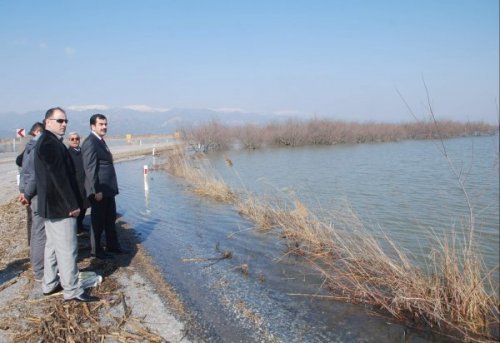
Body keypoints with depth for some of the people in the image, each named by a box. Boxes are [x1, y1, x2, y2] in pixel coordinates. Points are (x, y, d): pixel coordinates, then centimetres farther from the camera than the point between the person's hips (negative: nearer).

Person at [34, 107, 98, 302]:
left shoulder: (46, 141, 15)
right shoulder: (51, 143, -18)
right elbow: (59, 177, -23)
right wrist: (72, 204, -21)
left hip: (50, 205, 11)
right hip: (59, 205, -11)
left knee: (53, 245, 17)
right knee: (67, 249, -5)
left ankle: (50, 285, 27)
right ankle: (72, 291, 1)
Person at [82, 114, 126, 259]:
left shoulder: (101, 141, 14)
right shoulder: (90, 143, -16)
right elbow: (90, 169, -20)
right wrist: (96, 190, -22)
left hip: (108, 188, 9)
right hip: (99, 189, -9)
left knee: (110, 218, 17)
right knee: (98, 220, 3)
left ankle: (112, 245, 29)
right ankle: (95, 250, 17)